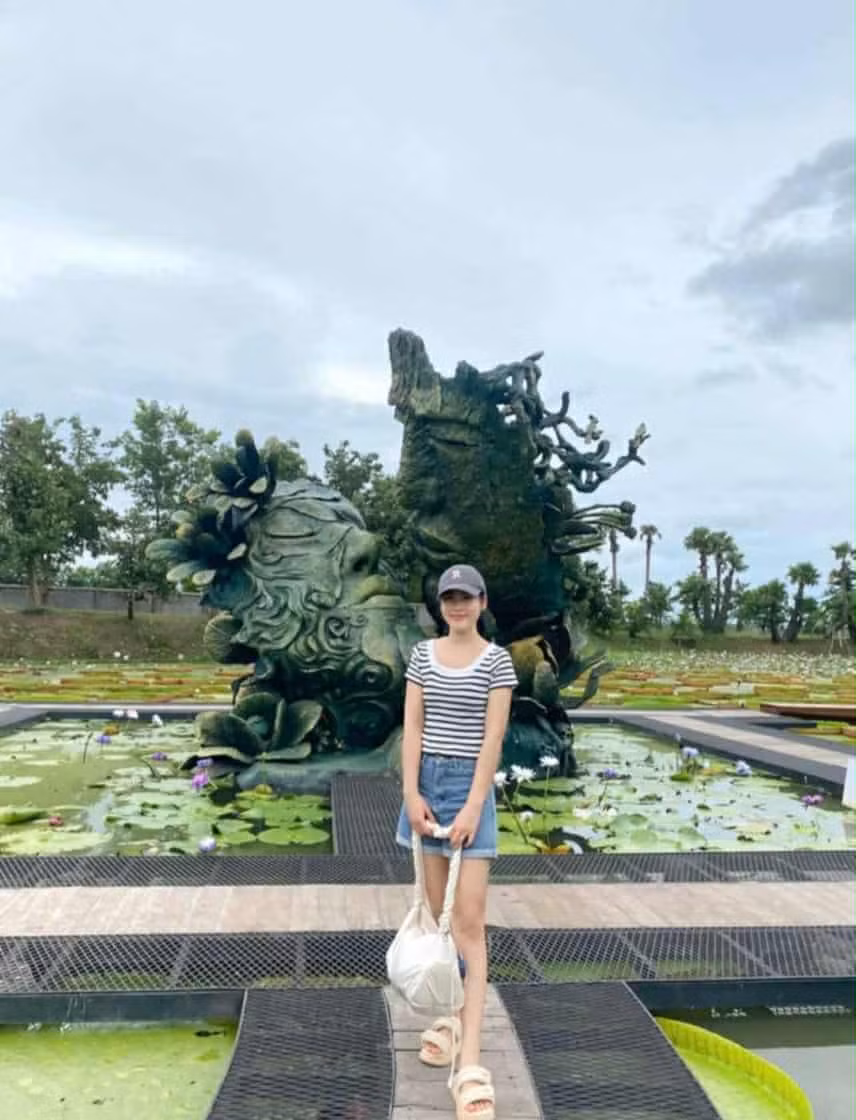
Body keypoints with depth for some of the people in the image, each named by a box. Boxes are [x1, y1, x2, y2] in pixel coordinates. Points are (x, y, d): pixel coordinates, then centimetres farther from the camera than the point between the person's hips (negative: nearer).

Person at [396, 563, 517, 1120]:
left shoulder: (497, 660, -5)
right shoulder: (423, 655, 5)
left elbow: (494, 736, -9)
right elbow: (413, 727, 2)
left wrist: (474, 805, -15)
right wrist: (412, 793, -7)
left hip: (471, 785, -4)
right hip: (427, 781, 4)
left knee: (469, 921, -6)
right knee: (437, 912, 13)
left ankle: (471, 1064, -5)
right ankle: (449, 1018, 29)